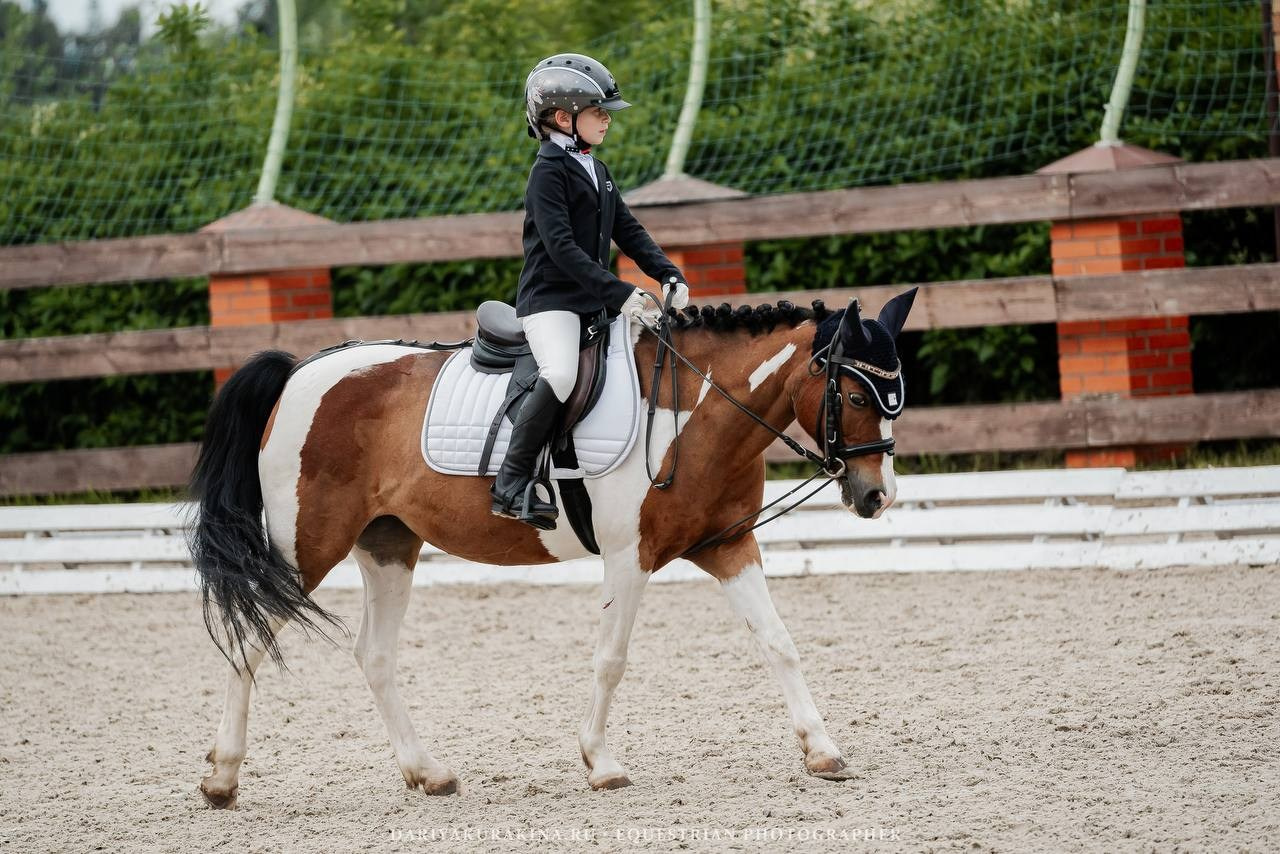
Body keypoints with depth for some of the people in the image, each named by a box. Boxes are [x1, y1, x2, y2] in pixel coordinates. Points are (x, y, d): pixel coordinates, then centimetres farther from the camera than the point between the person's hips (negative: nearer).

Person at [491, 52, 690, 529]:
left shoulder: (597, 172, 17)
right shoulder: (549, 171, -11)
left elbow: (629, 233, 18)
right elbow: (561, 247, -20)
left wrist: (670, 276, 1)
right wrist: (620, 293, -26)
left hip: (593, 302, 9)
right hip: (549, 298, -9)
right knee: (561, 375, -32)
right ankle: (512, 484, -26)